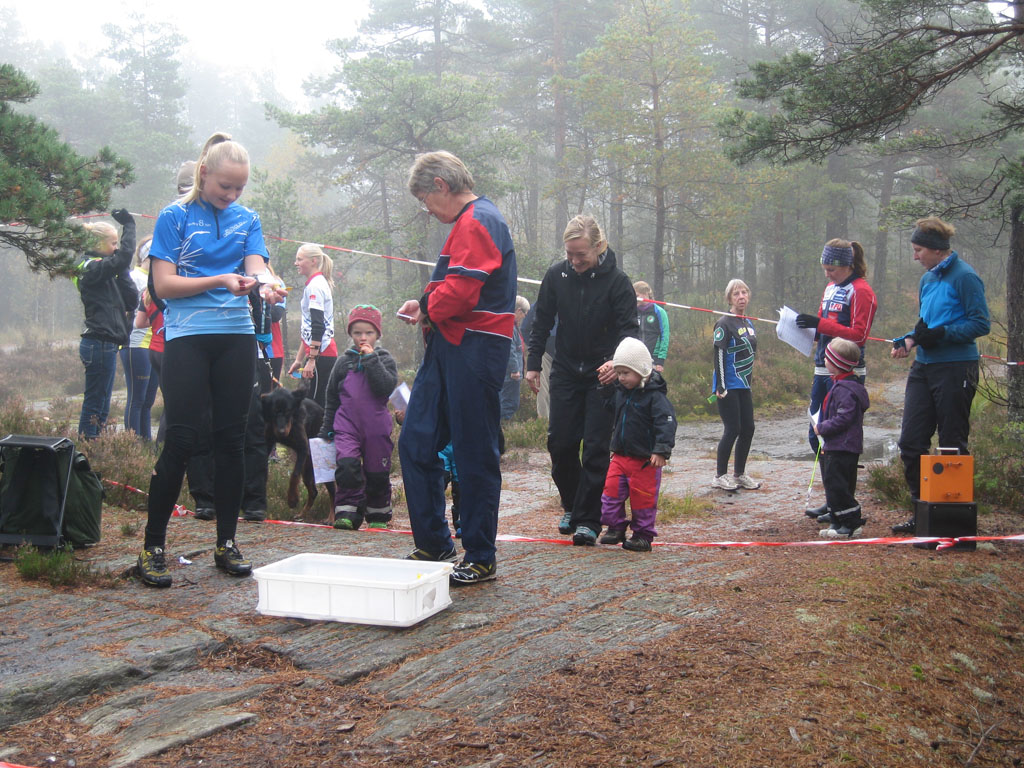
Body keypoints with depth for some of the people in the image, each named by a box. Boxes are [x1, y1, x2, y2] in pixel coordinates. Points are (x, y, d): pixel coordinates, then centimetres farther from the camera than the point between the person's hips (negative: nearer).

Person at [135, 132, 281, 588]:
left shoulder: (246, 220, 13)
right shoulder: (175, 217, 1)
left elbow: (256, 268, 1)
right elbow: (164, 285, -5)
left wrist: (262, 284, -23)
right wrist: (220, 281, -17)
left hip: (237, 336, 4)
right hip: (188, 336, -4)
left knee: (231, 439, 5)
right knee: (181, 439, -8)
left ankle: (226, 544, 14)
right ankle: (152, 547, 2)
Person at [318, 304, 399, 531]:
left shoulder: (385, 360, 3)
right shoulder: (344, 361, 9)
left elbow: (386, 388, -16)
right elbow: (332, 397, 17)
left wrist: (371, 359, -16)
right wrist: (327, 428, 17)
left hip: (377, 426, -1)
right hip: (347, 425, 1)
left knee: (377, 474, 7)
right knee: (347, 467, -19)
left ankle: (378, 516, 23)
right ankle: (347, 513, -15)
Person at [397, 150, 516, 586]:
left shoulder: (477, 221, -11)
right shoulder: (468, 222, 23)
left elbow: (461, 290, -22)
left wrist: (428, 310, -4)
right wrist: (425, 305, 12)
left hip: (474, 349, -11)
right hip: (449, 349, 11)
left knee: (475, 455, -3)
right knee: (416, 443, 9)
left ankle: (481, 559, 6)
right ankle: (434, 546, 17)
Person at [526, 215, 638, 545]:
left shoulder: (617, 281, -11)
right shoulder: (556, 275, -2)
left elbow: (629, 329, -12)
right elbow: (542, 322, 9)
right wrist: (533, 364, 7)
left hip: (602, 375, -3)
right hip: (565, 373, 3)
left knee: (596, 449, -5)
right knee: (560, 443, 3)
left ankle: (587, 520, 0)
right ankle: (571, 506, 25)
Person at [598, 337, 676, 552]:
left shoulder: (654, 396, -16)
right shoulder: (620, 391, 7)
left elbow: (666, 422, -22)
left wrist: (662, 450, -30)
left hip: (644, 459, -6)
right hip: (620, 455, 7)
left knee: (642, 498, 2)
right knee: (612, 491, 3)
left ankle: (643, 535, 14)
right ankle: (615, 528, 17)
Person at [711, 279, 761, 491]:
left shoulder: (749, 323, 13)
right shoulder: (724, 323, -12)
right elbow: (719, 355, -16)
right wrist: (720, 386, -20)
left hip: (743, 386, 8)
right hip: (728, 386, -8)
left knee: (748, 429, 8)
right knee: (733, 429, -6)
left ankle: (739, 474, 20)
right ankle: (720, 476, 5)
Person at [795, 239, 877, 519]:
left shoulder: (860, 291, -8)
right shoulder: (831, 288, 18)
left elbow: (859, 335, -15)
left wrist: (821, 324, -20)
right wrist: (809, 326, 3)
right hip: (823, 372, 9)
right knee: (816, 435, 10)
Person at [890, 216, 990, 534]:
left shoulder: (964, 277, -11)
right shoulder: (927, 279, 13)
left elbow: (980, 324, -14)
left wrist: (940, 335, -22)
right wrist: (909, 340, 3)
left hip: (955, 370, -8)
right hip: (924, 367, 8)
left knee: (953, 446, 2)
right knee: (911, 441, 5)